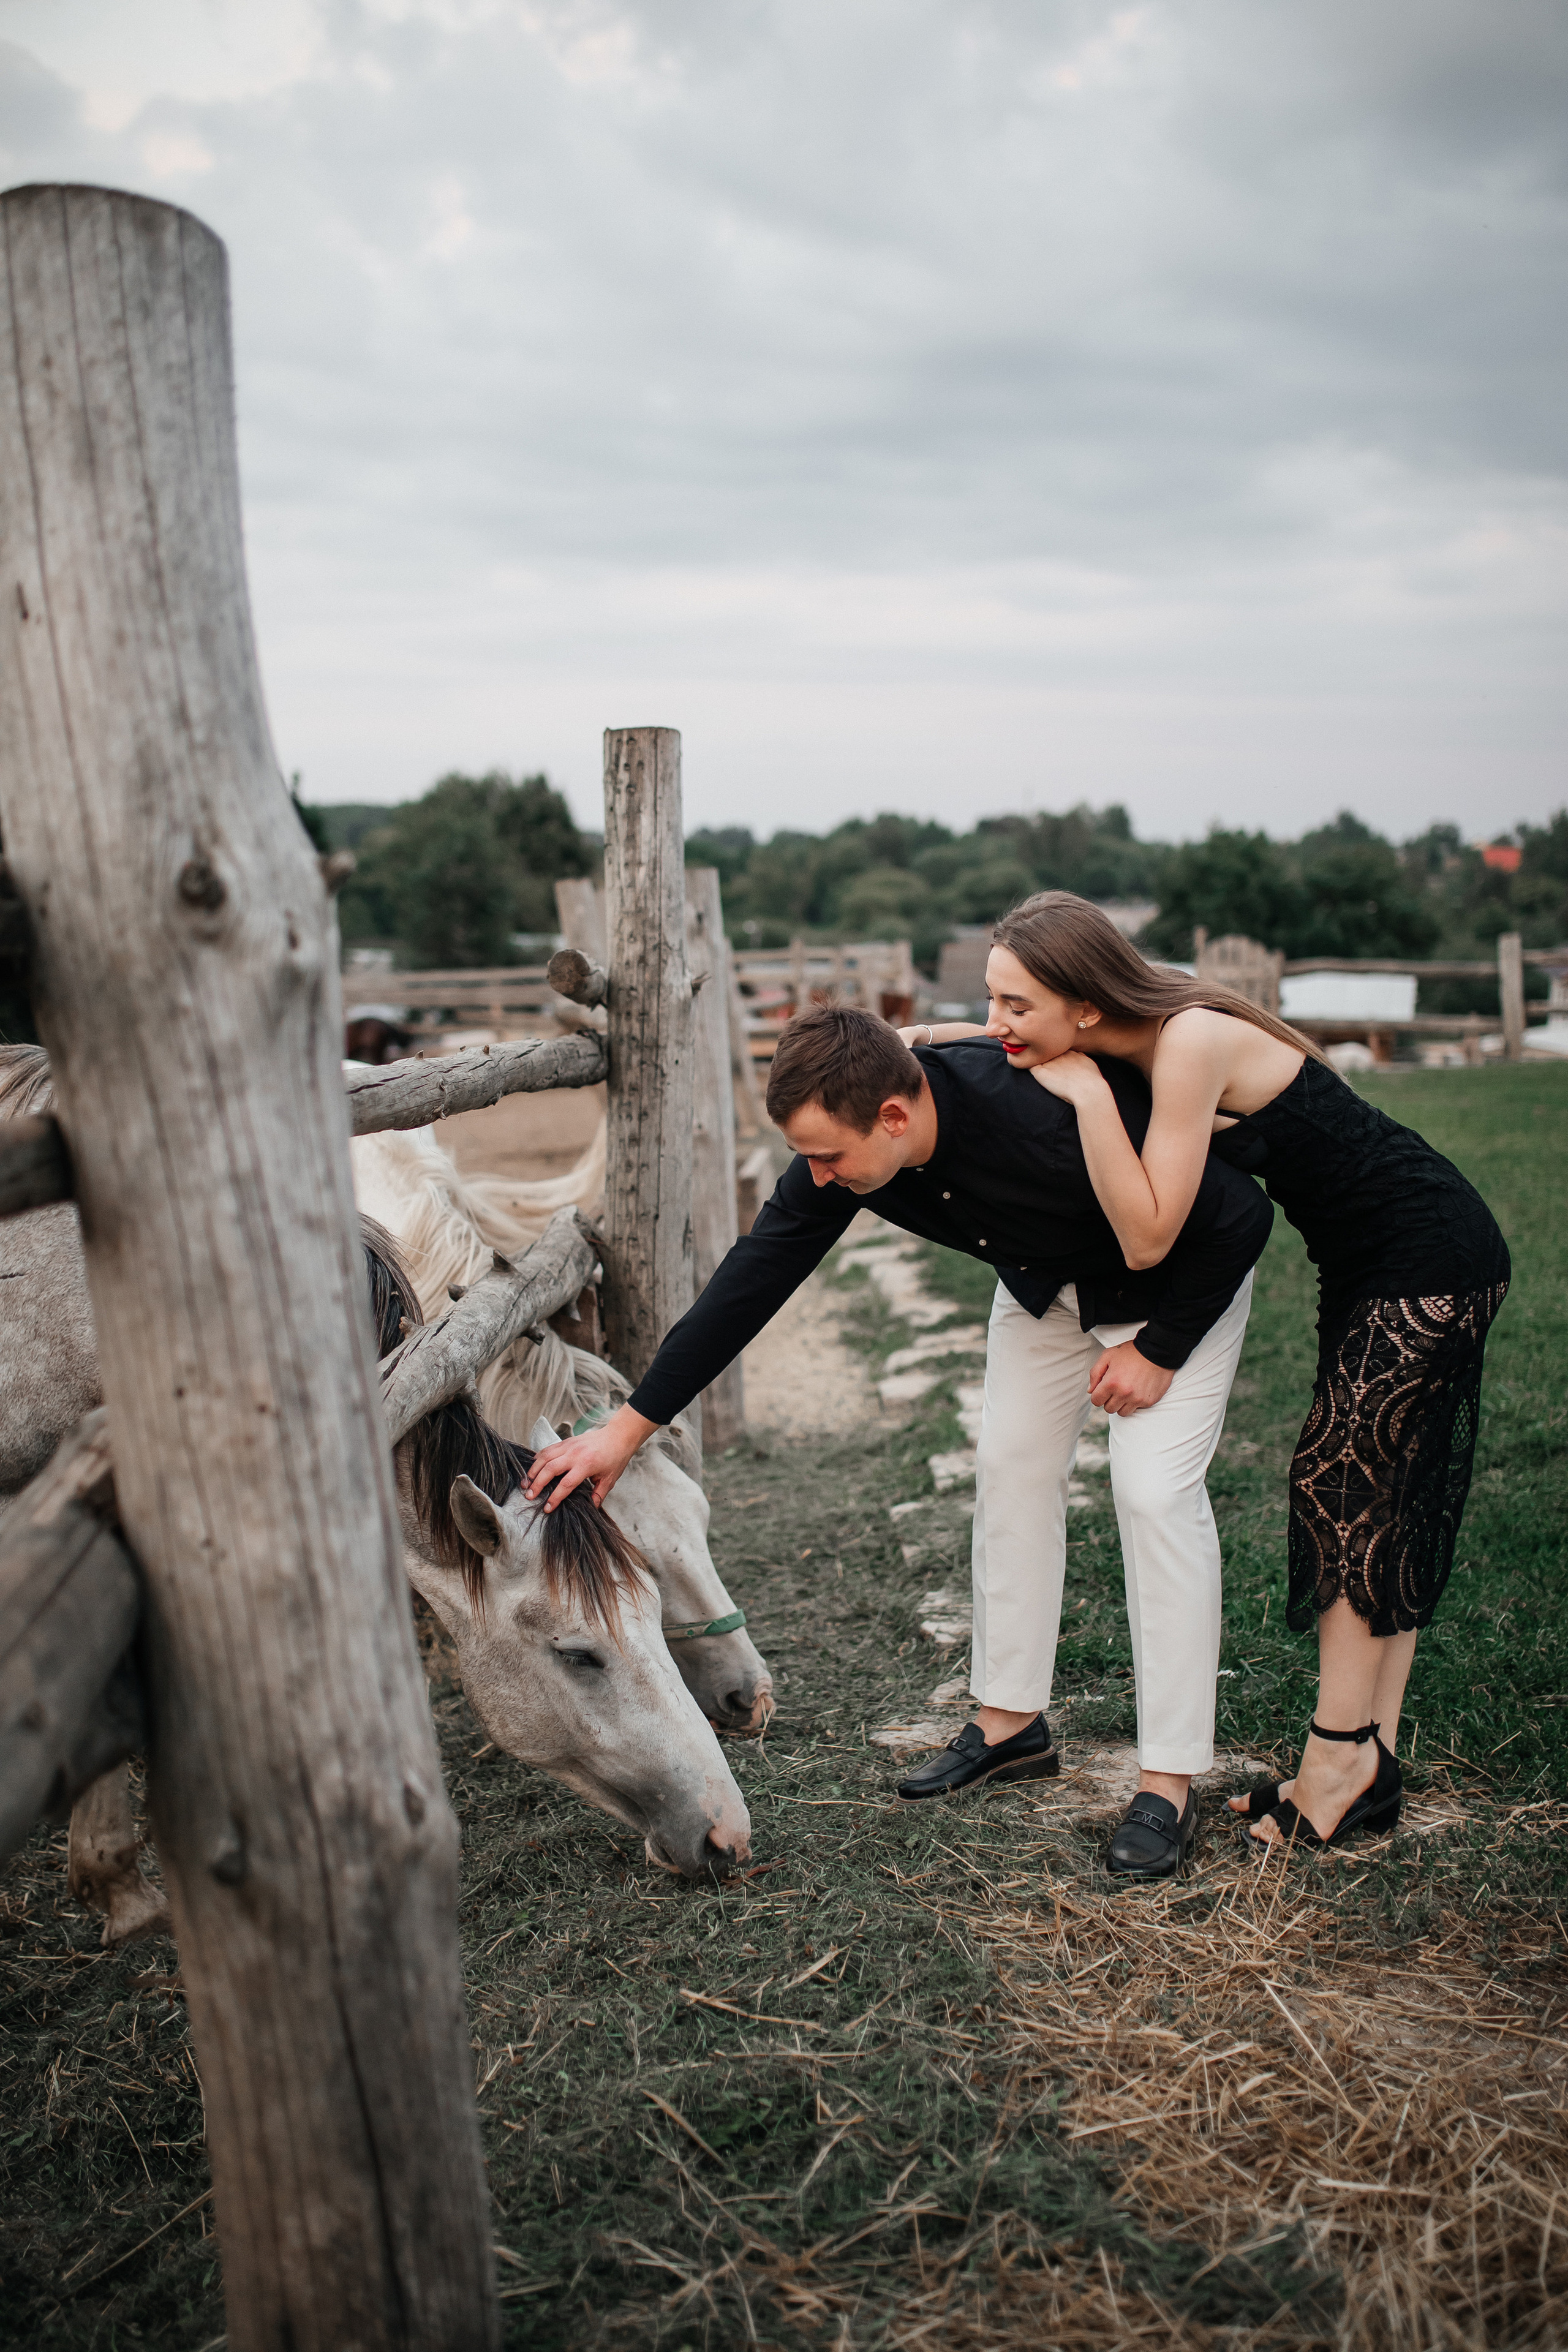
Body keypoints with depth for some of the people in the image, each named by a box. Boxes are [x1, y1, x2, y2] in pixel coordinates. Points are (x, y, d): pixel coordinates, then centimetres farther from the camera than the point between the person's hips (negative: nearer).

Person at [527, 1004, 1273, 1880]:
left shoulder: (1054, 1120, -44)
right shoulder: (846, 1152, -25)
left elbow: (1240, 1217, -31)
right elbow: (751, 1282, -17)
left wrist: (1160, 1350, -22)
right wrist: (628, 1427, -16)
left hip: (1183, 1279, -6)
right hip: (1045, 1282, 6)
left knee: (1156, 1490, -13)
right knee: (1013, 1468, 6)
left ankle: (1171, 1782, -3)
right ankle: (1012, 1724, 22)